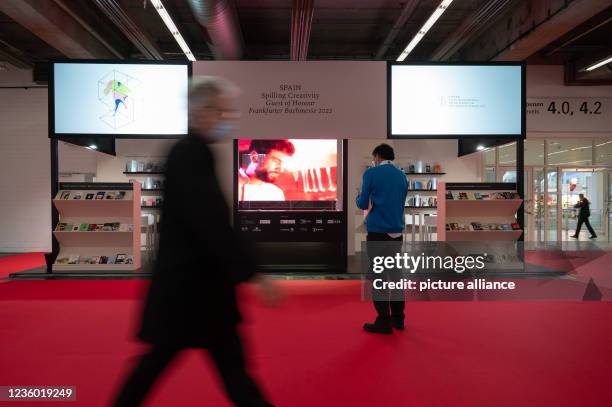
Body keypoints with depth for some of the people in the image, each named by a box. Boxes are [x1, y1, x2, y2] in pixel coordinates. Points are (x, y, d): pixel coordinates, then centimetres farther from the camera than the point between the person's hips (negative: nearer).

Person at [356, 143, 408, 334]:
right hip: (397, 231, 6)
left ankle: (384, 321, 3)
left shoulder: (372, 173, -6)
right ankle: (398, 318, 21)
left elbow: (363, 204, -7)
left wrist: (358, 198, 14)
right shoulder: (402, 175, 11)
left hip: (378, 231, -6)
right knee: (395, 273, 15)